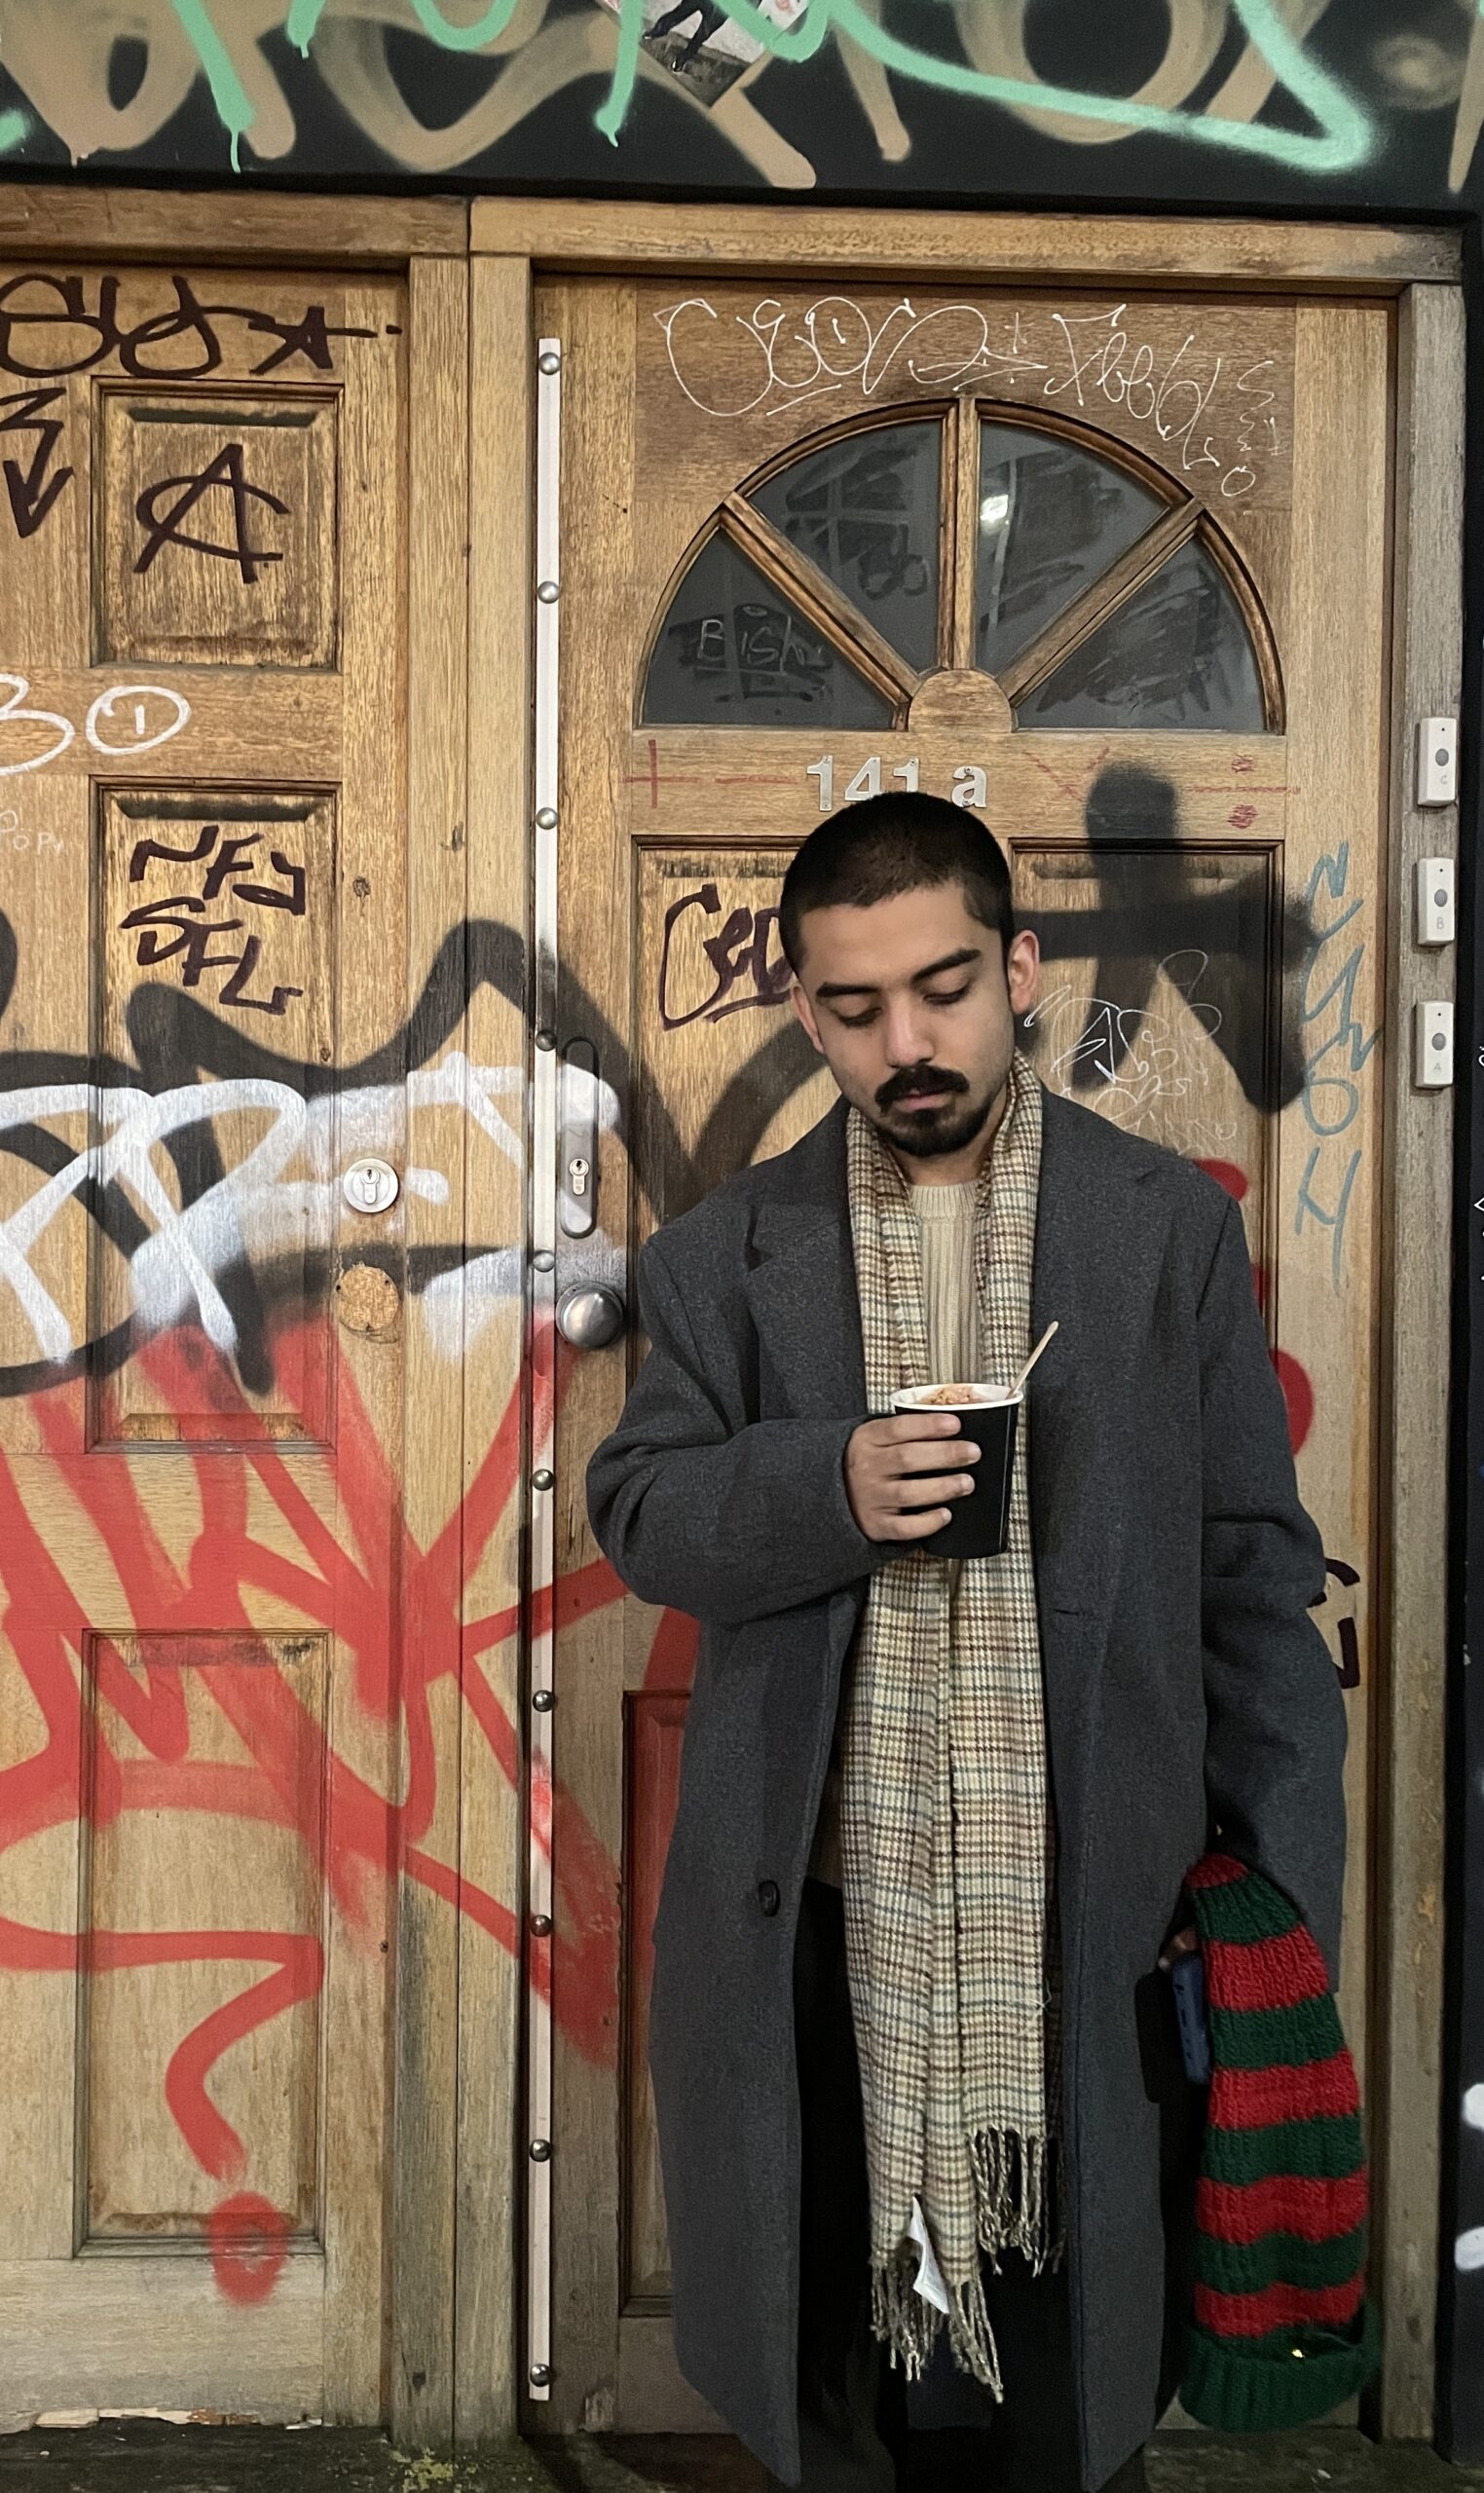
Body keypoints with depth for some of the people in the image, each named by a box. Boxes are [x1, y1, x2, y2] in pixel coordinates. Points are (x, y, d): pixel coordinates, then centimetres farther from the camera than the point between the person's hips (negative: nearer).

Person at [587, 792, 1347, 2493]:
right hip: (820, 1930, 1)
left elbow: (1252, 1573, 2)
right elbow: (638, 1510, 2)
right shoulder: (733, 1251, 3)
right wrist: (828, 1487, -18)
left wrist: (1277, 1895, -3)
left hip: (1093, 1934, -1)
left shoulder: (1172, 1228, 0)